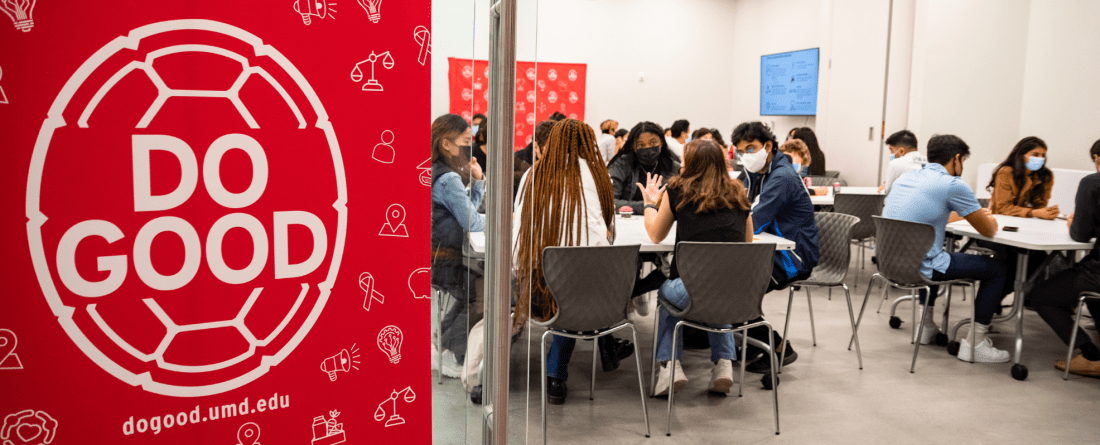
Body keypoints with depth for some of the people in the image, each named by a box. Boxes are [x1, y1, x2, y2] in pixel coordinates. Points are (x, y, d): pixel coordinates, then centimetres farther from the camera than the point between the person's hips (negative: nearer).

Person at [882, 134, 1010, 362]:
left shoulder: (905, 178, 12)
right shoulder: (953, 185, -10)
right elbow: (988, 230, 1)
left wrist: (975, 214, 39)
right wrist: (991, 221, 27)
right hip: (919, 268, -8)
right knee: (995, 270, 10)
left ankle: (926, 325, 41)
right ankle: (974, 343, 12)